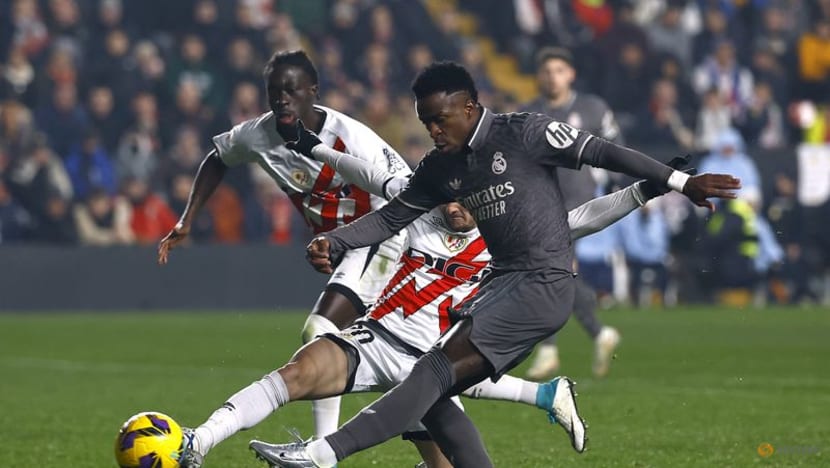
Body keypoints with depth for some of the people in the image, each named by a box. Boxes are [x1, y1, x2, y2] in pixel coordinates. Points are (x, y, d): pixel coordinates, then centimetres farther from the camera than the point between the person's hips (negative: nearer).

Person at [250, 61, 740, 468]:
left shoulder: (524, 134, -7)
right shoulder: (441, 168, 13)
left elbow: (601, 152, -8)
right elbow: (393, 216, 17)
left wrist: (680, 181, -11)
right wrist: (333, 243, 0)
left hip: (544, 285, -9)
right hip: (501, 285, 9)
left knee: (437, 369, -18)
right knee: (432, 393, 0)